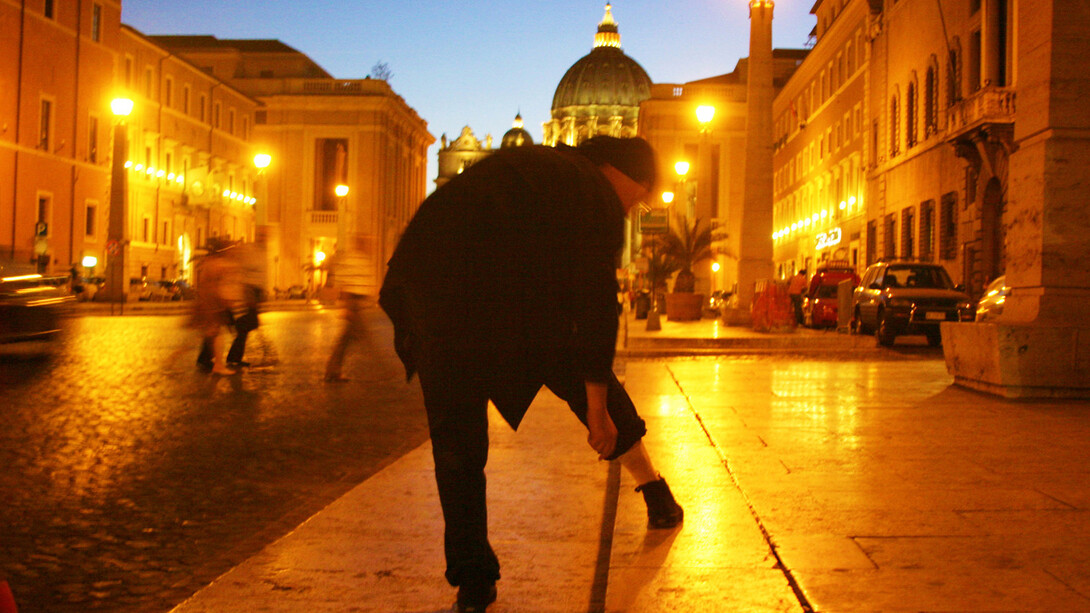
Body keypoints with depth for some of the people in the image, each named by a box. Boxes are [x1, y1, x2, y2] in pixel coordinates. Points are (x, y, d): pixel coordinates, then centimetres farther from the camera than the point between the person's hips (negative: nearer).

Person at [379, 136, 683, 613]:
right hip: (511, 305, -5)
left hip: (424, 290, 5)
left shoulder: (524, 164, 29)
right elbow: (596, 305, 4)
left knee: (456, 441, 12)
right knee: (586, 379, 20)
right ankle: (657, 496, 32)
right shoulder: (599, 197, 9)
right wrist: (598, 408, 8)